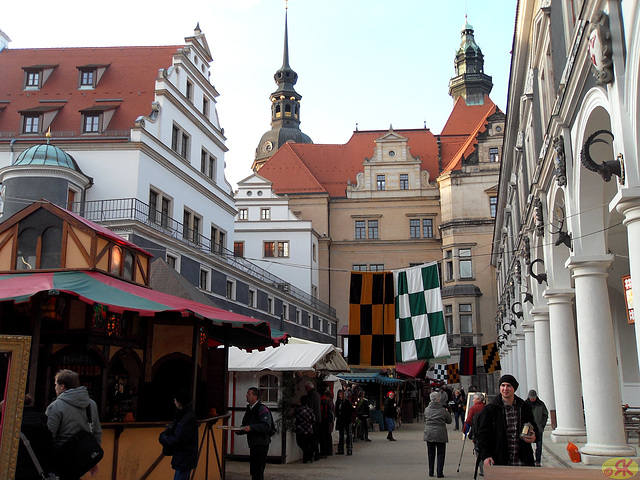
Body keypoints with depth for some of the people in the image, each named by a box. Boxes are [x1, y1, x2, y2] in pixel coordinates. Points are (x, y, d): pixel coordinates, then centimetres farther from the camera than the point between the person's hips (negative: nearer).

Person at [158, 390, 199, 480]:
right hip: (182, 459, 10)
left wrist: (163, 438, -8)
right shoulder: (182, 415, 9)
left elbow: (177, 440, -23)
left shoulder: (188, 419, -23)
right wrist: (164, 435, -3)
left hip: (184, 460, -10)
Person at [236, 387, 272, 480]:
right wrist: (239, 430, 4)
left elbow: (266, 426, -24)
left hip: (261, 444, -9)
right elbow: (245, 425, 25)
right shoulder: (249, 409, 16)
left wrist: (251, 427, -28)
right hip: (253, 444, 9)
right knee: (253, 471, 15)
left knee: (258, 472, -7)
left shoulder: (262, 409, -14)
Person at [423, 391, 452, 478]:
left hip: (429, 434, 3)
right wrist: (447, 412, 16)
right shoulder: (443, 410, -10)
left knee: (431, 454, 14)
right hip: (440, 434, -3)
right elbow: (449, 421, 2)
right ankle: (439, 473, 3)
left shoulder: (427, 409, 0)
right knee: (440, 454, 6)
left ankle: (431, 472, 20)